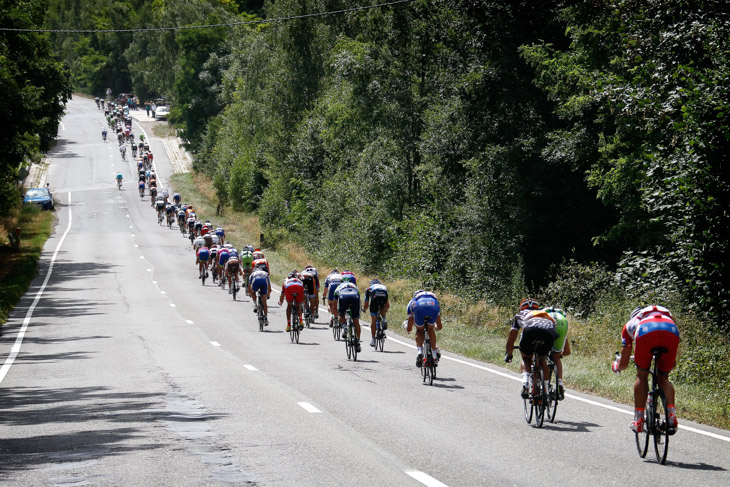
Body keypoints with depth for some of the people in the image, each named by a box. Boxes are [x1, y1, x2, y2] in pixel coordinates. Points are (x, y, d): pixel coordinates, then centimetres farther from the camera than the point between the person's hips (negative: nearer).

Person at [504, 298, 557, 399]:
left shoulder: (520, 315, 39)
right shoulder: (545, 313, 45)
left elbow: (511, 337, 38)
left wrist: (508, 355, 50)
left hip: (530, 330, -2)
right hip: (549, 332, 2)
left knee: (526, 359, 22)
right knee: (542, 359, 27)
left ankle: (525, 384, -5)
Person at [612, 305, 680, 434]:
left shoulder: (630, 324, 40)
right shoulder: (667, 315, 47)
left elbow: (623, 364, 40)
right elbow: (673, 363, 49)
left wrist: (616, 366, 63)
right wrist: (666, 369, 70)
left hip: (646, 332, -2)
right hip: (672, 331, 2)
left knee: (642, 375, 17)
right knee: (663, 377, 18)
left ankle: (638, 420, 12)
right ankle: (672, 415, -2)